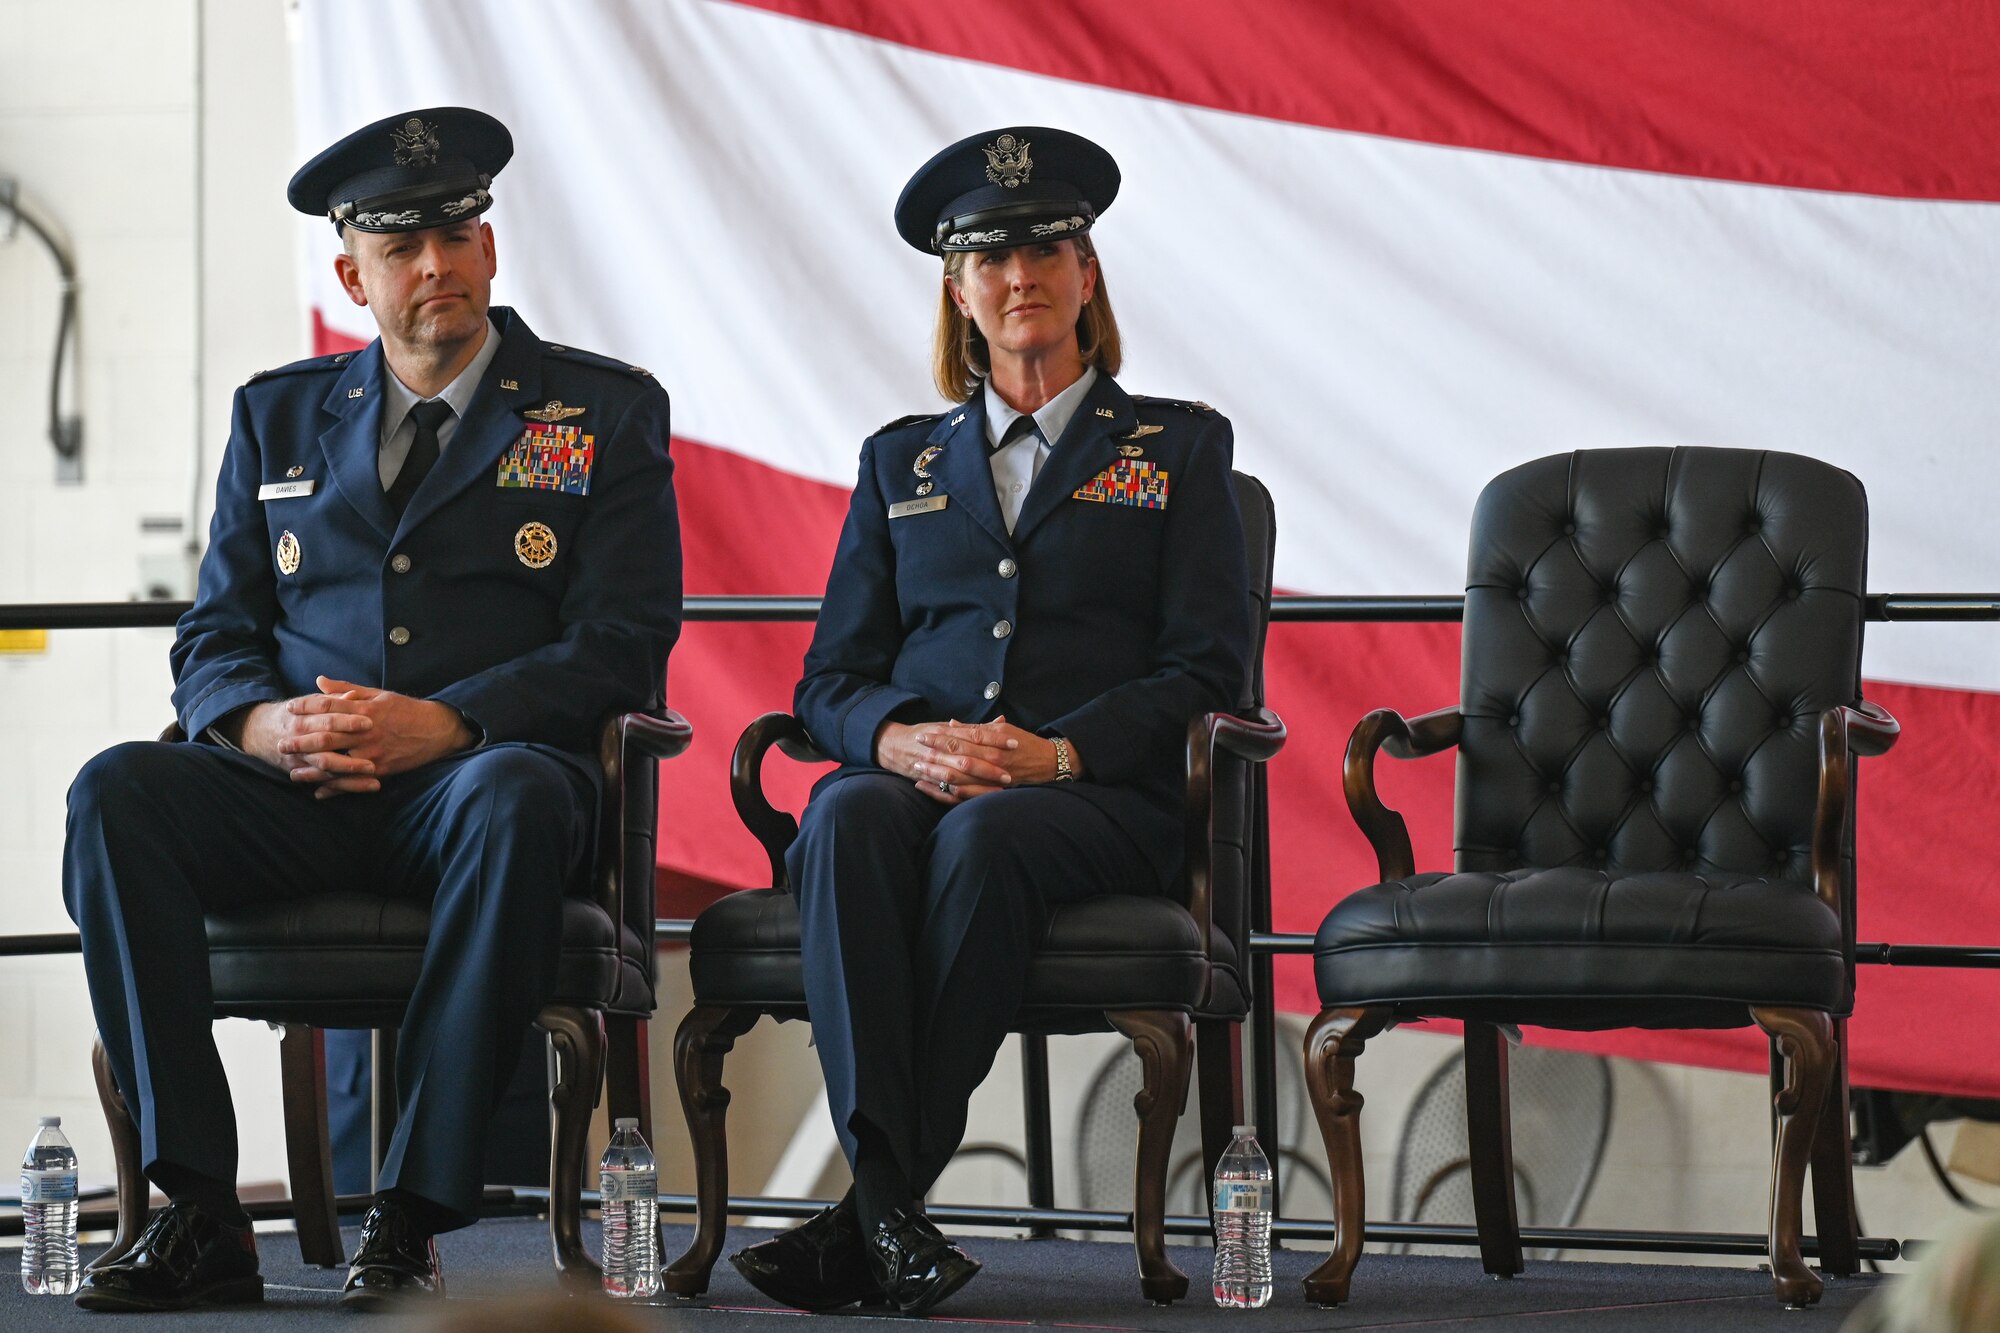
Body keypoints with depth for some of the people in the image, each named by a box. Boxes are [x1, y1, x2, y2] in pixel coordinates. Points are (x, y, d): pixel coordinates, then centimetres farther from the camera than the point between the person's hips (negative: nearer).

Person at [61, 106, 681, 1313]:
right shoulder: (278, 416, 20)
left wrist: (440, 723, -17)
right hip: (300, 800, 3)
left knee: (511, 801, -40)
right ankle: (199, 1214, -30)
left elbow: (622, 645, -1)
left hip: (480, 773, -3)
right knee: (115, 794, -27)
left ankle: (411, 1223, -36)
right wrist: (260, 723, -11)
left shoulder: (606, 411, 10)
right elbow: (214, 638, 15)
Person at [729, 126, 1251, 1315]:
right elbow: (831, 677, 16)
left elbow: (1207, 668, 5)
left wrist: (1058, 750, -13)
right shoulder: (902, 461, 25)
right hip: (913, 776, 2)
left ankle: (874, 1214, -40)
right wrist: (898, 737, -10)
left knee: (984, 839, -38)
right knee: (848, 817, -35)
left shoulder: (1179, 447, 17)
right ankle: (886, 1204, -46)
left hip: (1097, 796, -2)